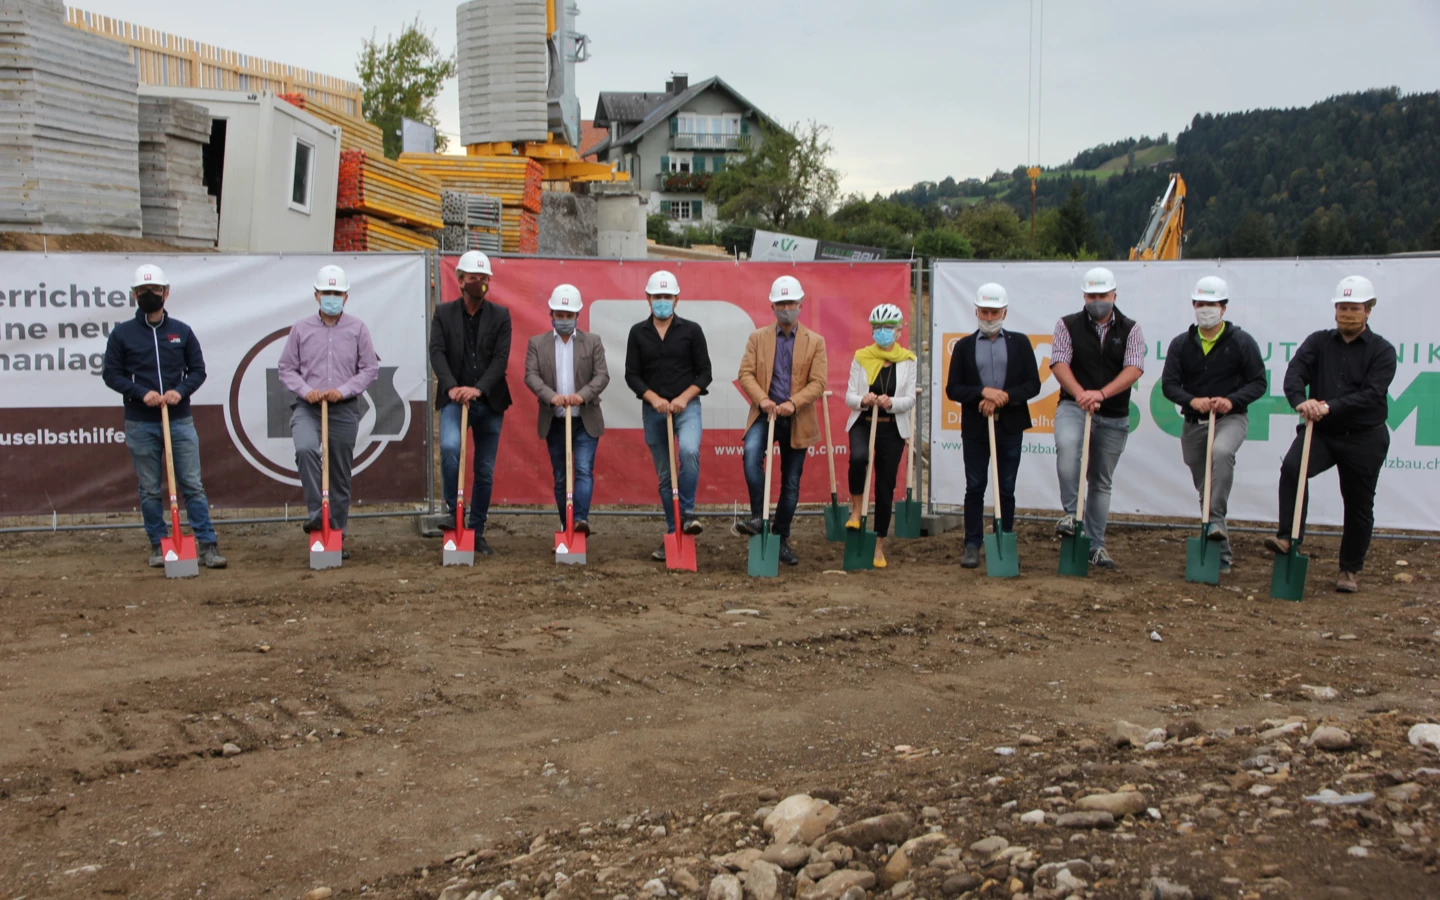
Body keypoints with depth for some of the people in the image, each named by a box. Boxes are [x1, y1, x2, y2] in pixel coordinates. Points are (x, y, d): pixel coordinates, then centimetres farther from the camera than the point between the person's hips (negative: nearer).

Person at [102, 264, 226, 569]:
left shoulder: (182, 331, 8)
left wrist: (180, 391, -11)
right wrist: (141, 393, -12)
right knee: (150, 490, 6)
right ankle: (159, 545, 16)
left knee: (192, 485, -2)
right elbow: (111, 373, 4)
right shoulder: (122, 334, 4)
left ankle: (207, 545, 0)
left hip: (180, 420, 0)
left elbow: (198, 369, 9)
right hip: (140, 424, 0)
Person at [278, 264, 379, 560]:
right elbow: (286, 368, 8)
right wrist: (305, 390, -11)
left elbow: (370, 368, 3)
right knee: (306, 448, -31)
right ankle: (315, 513, -22)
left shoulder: (357, 329, 5)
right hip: (307, 407, -1)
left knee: (341, 474, 5)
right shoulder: (301, 329, 6)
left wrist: (343, 390, -11)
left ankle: (336, 535, 16)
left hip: (344, 410, 1)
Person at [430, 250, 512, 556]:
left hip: (489, 401, 1)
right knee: (449, 446, -29)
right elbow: (437, 352, -6)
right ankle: (451, 508, -9)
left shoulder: (500, 315, 5)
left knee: (485, 470, 6)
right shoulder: (444, 313, 6)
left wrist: (478, 389, -21)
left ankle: (477, 531, 18)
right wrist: (451, 386, -23)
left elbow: (501, 358, -6)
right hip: (454, 399, -1)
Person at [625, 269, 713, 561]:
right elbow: (632, 375, 4)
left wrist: (683, 398, -13)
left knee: (689, 451, -31)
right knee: (664, 475, 7)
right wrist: (653, 398, -12)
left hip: (686, 405, -2)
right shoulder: (638, 333, 6)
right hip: (653, 409, 2)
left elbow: (704, 373, 1)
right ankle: (672, 533, 16)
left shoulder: (691, 330, 2)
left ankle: (687, 514, -16)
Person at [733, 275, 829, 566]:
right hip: (765, 414, 0)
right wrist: (762, 399, -19)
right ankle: (757, 517, -23)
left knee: (791, 482, 6)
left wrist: (793, 403, -20)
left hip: (797, 420, 1)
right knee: (751, 453, -31)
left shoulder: (815, 342, 4)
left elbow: (818, 383, -4)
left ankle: (781, 539, 19)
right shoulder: (757, 338, 7)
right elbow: (746, 373, -1)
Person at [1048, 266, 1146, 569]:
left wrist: (1101, 394, -24)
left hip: (1114, 417, 2)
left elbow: (1134, 369, -8)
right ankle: (1071, 512, -20)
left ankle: (1095, 545, 19)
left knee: (1102, 482, 9)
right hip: (1073, 407, -2)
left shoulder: (1130, 329, 5)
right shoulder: (1068, 325, 4)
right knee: (1066, 444, -34)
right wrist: (1081, 394, -24)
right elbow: (1059, 364, -7)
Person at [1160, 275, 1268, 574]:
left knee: (1221, 452, -37)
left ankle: (1216, 519, -35)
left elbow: (1259, 383, -3)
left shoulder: (1241, 342, -2)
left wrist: (1232, 400, -20)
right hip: (1193, 422, 4)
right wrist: (1192, 400, -20)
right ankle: (1221, 551, 20)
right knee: (1203, 488, 8)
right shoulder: (1181, 344, 5)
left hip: (1231, 418, -4)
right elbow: (1168, 384, 0)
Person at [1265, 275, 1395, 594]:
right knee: (1291, 467, -28)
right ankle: (1287, 537, -28)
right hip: (1321, 432, 1)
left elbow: (1372, 394, -15)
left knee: (1359, 505, 6)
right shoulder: (1318, 342, 6)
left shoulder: (1382, 350, -1)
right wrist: (1301, 401, -32)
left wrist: (1330, 407, -29)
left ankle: (1350, 570, 21)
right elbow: (1294, 373, -10)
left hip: (1363, 438, -1)